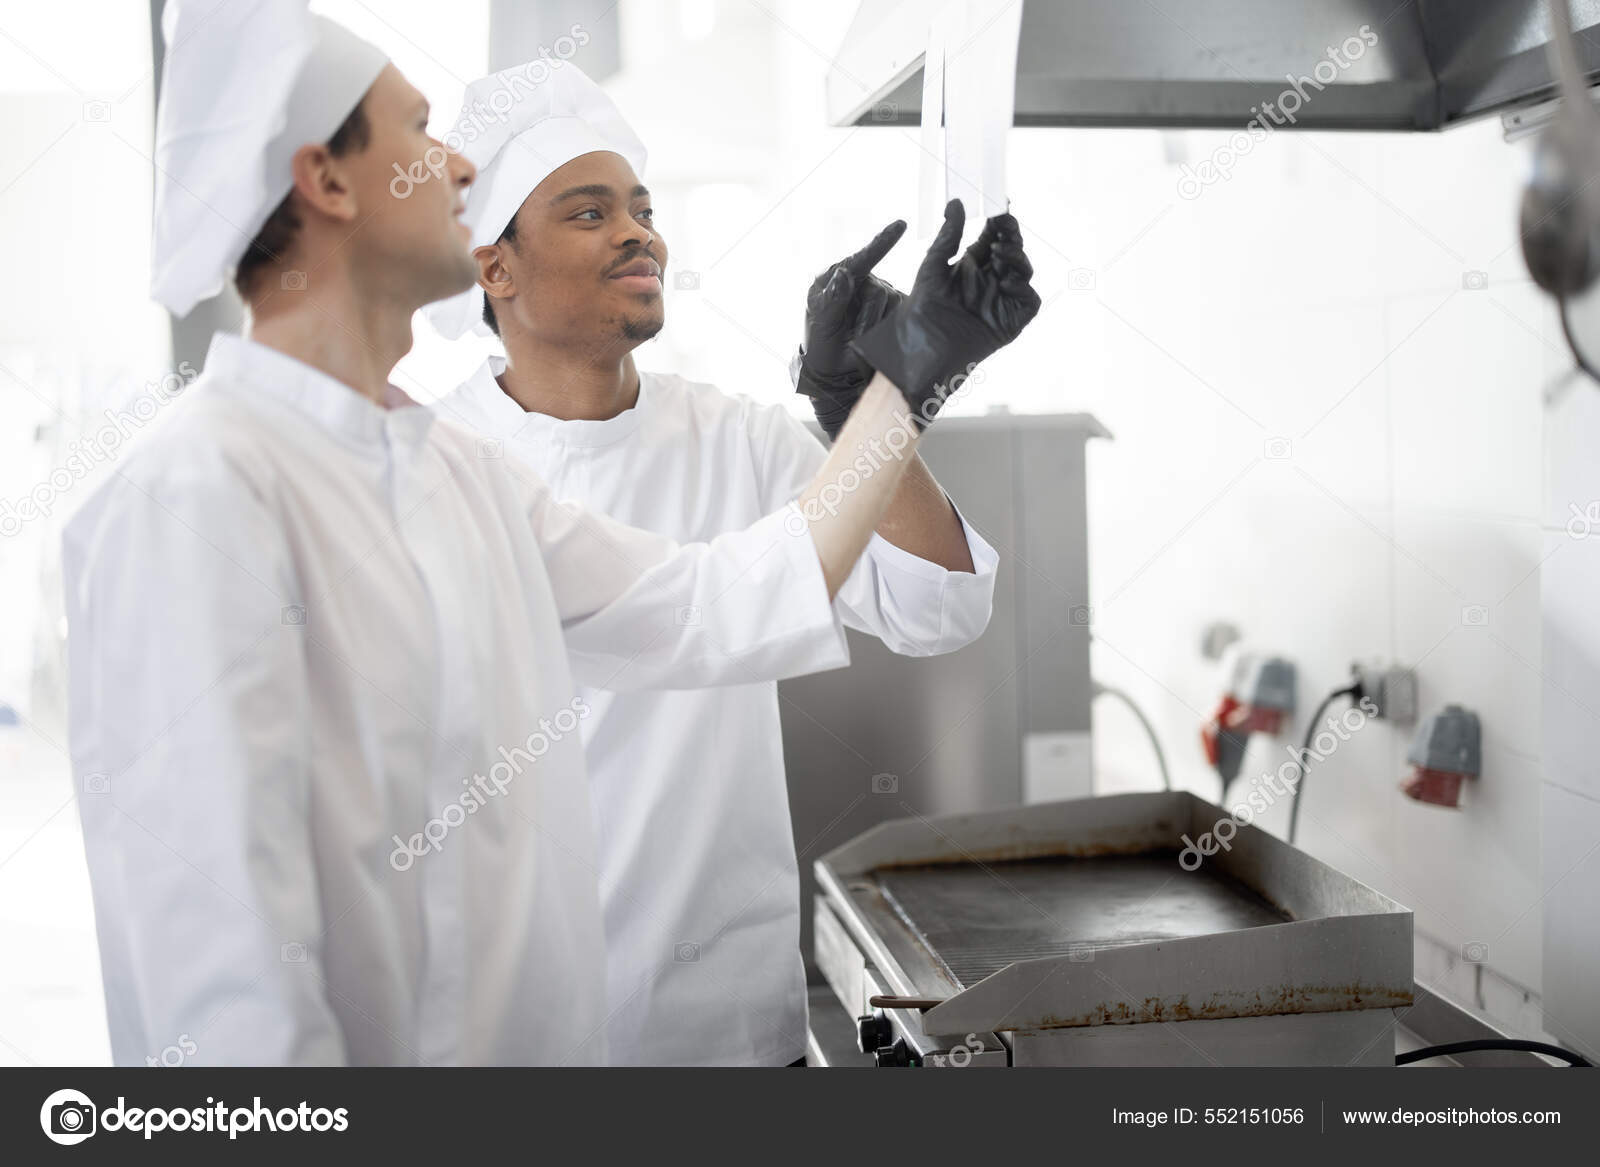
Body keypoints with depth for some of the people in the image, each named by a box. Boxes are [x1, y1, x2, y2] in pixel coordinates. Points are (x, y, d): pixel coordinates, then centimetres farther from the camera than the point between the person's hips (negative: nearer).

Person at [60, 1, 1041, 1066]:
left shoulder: (456, 469, 8)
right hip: (390, 1042, -8)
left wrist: (911, 370, 13)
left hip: (546, 1034, 8)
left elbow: (721, 608, 10)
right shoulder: (196, 498, -20)